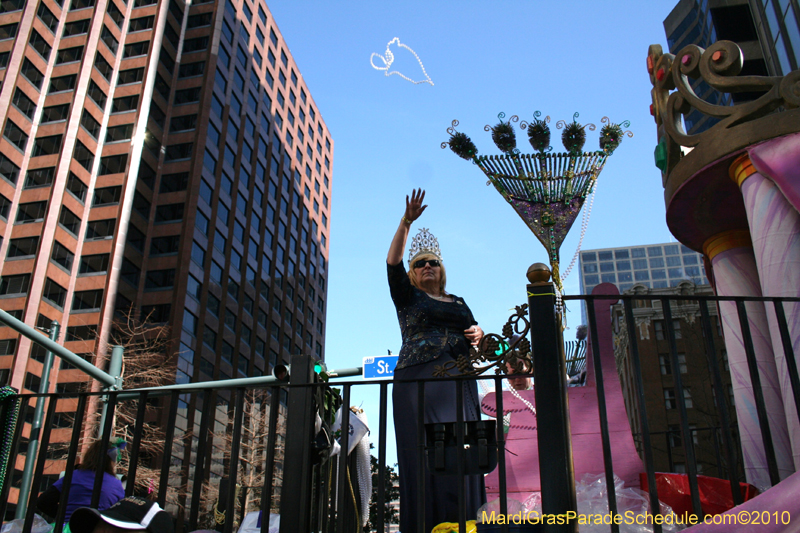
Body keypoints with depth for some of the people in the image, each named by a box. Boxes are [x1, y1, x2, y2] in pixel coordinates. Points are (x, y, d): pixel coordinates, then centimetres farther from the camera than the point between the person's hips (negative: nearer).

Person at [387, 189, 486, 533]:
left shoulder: (456, 302, 25)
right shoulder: (407, 296, 12)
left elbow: (474, 328, 25)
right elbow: (393, 262, -1)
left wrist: (477, 333, 0)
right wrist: (406, 222, -10)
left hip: (458, 379, 4)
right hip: (419, 378, -4)